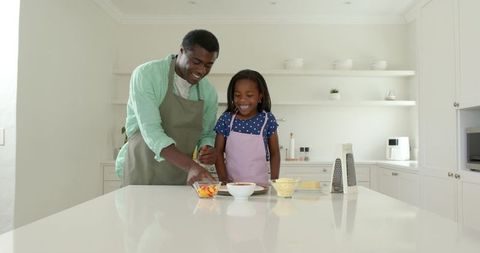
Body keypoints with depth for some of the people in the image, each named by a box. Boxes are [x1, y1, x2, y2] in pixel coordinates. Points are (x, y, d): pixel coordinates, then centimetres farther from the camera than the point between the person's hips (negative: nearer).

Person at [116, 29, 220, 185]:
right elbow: (151, 131, -23)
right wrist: (191, 165, -34)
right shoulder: (146, 75, -14)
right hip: (142, 175, -4)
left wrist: (208, 150, -12)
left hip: (181, 179, 4)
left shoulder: (209, 92, 1)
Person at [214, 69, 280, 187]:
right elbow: (218, 152, 5)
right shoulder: (226, 119, 1)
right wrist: (223, 179, -5)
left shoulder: (268, 120, 0)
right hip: (231, 184, 0)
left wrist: (274, 182, 1)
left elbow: (274, 154, 6)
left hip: (260, 185, 0)